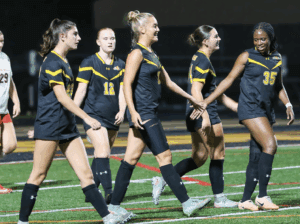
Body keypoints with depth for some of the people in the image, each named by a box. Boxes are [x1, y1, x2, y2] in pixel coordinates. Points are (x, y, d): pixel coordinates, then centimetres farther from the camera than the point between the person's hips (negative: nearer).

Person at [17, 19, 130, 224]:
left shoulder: (63, 61, 15)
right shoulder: (52, 62, -14)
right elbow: (61, 97, -22)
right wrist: (87, 117, -26)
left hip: (67, 126, 9)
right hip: (49, 125, -9)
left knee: (86, 174, 0)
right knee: (38, 175, -2)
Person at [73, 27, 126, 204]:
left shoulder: (120, 65, 11)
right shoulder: (89, 63, -2)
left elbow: (122, 91, 10)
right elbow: (81, 90, -2)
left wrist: (122, 111, -6)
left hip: (113, 117, 5)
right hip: (94, 115, -5)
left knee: (102, 155, 11)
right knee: (103, 152, -20)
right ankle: (109, 192, -26)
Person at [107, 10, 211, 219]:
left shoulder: (151, 54, 17)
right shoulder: (137, 54, -11)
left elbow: (166, 81, 26)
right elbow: (127, 84, -18)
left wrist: (190, 97, 31)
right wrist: (133, 111, -28)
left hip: (149, 113, 9)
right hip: (143, 114, -9)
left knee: (132, 158, 7)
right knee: (165, 156, -6)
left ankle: (115, 206, 8)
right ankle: (187, 203, -4)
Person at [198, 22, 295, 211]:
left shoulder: (277, 59, 13)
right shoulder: (247, 57, -2)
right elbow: (229, 80, 1)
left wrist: (288, 105, 9)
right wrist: (207, 101, -3)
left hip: (267, 111, 6)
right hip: (250, 108, -6)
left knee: (257, 155, 4)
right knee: (270, 144, -21)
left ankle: (246, 200, 10)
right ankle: (262, 196, -21)